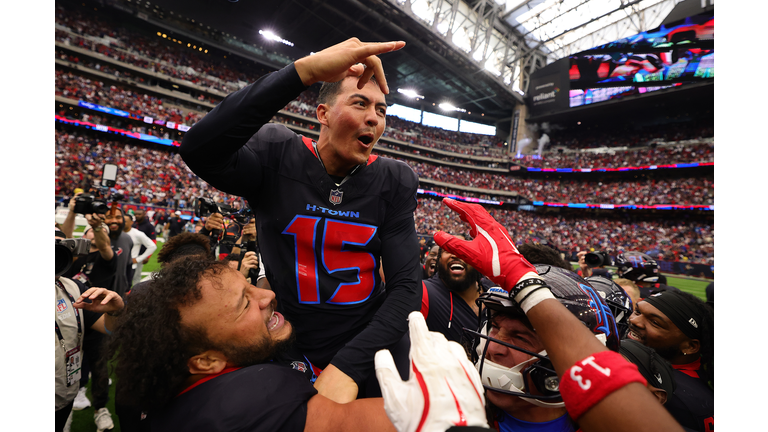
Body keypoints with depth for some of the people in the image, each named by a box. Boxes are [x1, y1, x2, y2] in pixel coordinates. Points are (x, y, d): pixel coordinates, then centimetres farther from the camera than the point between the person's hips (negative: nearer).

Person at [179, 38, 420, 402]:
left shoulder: (395, 182, -7)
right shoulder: (277, 157, -10)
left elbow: (405, 284, -11)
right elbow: (199, 150, -32)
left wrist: (347, 367, -21)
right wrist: (305, 70, -38)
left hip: (370, 348, 2)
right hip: (289, 353, -1)